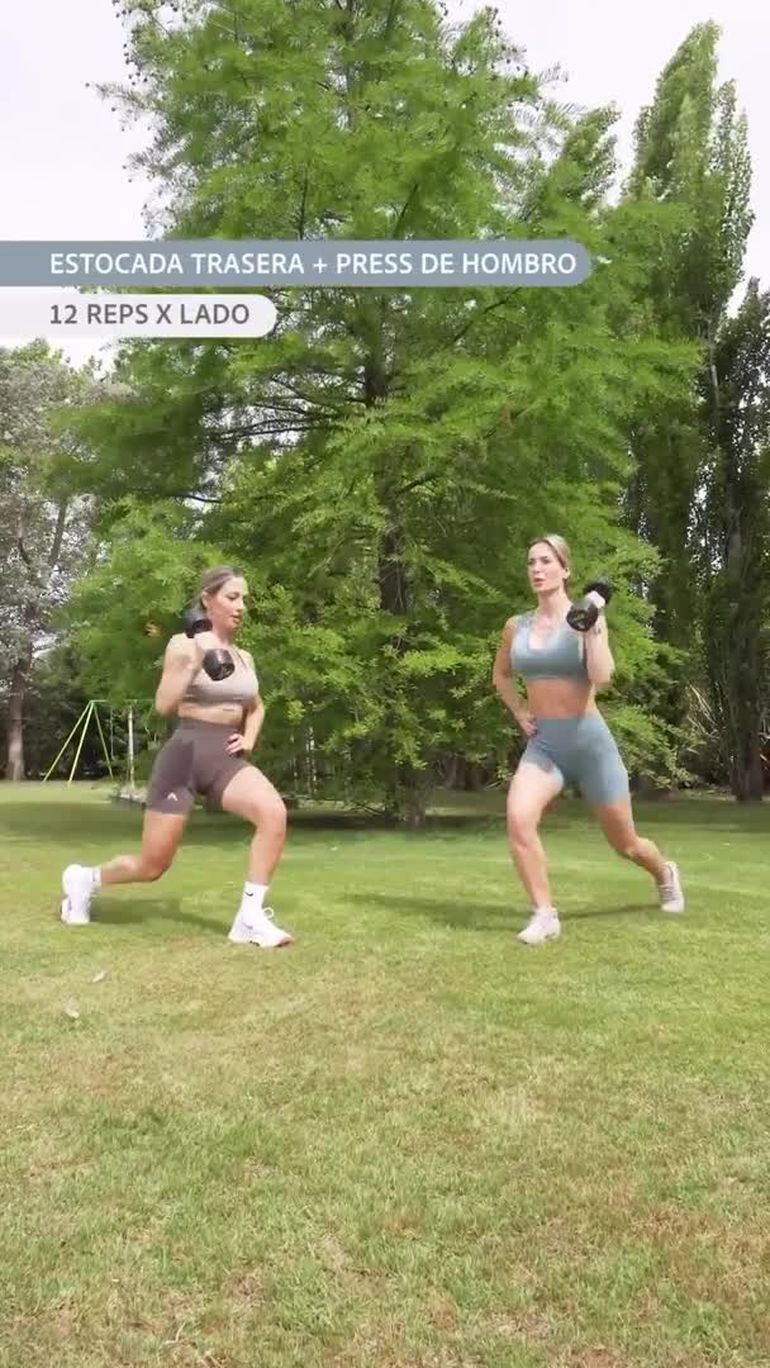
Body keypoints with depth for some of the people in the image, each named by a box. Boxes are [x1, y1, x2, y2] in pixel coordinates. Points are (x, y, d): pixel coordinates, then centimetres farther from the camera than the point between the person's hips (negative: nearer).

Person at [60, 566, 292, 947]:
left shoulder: (244, 657, 11)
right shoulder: (184, 644, -5)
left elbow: (256, 707, 28)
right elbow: (164, 705, -15)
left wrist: (249, 738, 9)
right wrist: (193, 660, -22)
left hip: (226, 758, 5)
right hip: (185, 754, -4)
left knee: (274, 813, -27)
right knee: (152, 866, 2)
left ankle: (250, 918, -19)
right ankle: (85, 878, 35)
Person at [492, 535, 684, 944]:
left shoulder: (585, 619, -6)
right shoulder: (516, 626, 5)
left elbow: (602, 677, -22)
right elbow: (500, 675, 24)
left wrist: (593, 626, -21)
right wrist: (519, 712, 10)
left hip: (589, 741, -2)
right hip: (542, 745, 3)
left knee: (626, 844, 13)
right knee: (518, 819, -27)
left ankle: (665, 873, 48)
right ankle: (544, 914, -11)